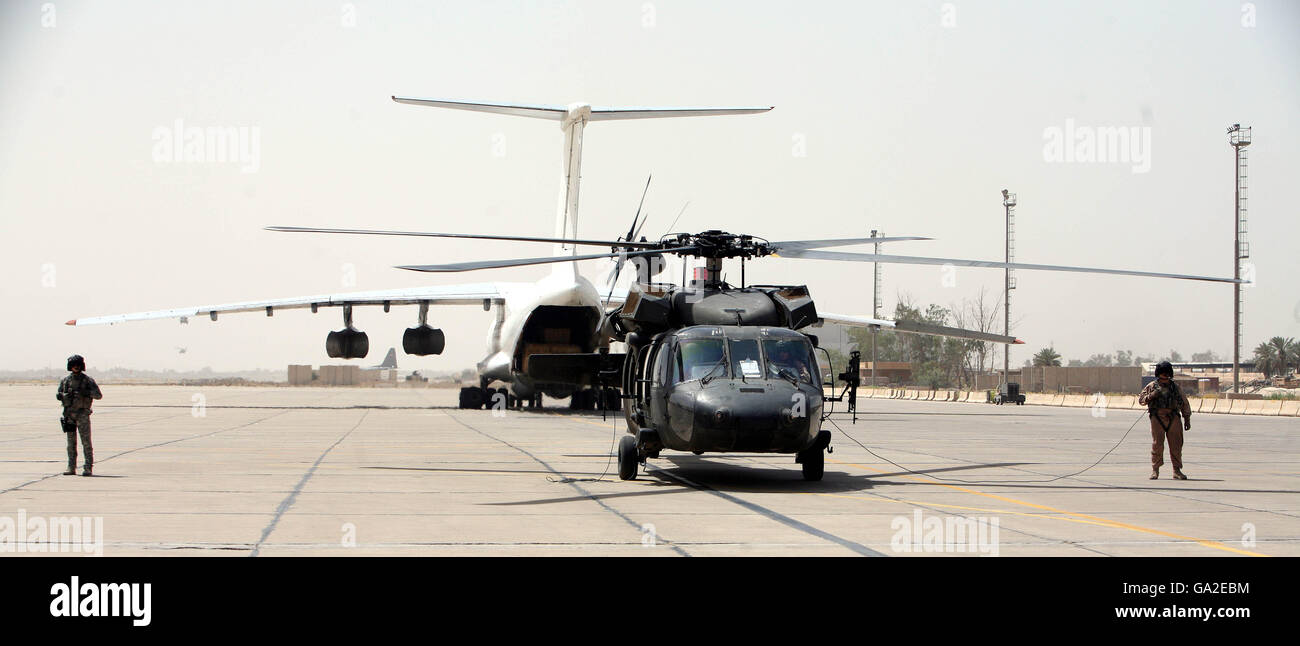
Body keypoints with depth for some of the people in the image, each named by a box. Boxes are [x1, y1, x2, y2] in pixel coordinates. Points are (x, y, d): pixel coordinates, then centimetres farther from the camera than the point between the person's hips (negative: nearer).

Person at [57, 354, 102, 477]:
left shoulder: (88, 380, -2)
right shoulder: (65, 380, 8)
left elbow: (99, 395, -7)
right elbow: (58, 395, 14)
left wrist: (86, 392, -23)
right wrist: (66, 395, -9)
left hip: (82, 415, -4)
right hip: (69, 415, 4)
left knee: (86, 442, -6)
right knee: (71, 443, 6)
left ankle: (88, 468, -5)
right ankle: (71, 468, 10)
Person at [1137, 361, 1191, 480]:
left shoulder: (1176, 387, 15)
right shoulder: (1151, 386, 10)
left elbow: (1185, 404, 19)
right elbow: (1140, 400, 10)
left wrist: (1187, 420, 14)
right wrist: (1151, 396, -8)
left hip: (1173, 419, 2)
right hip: (1157, 418, -2)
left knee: (1176, 445, -1)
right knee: (1157, 444, -6)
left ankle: (1177, 471, 4)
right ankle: (1155, 470, 3)